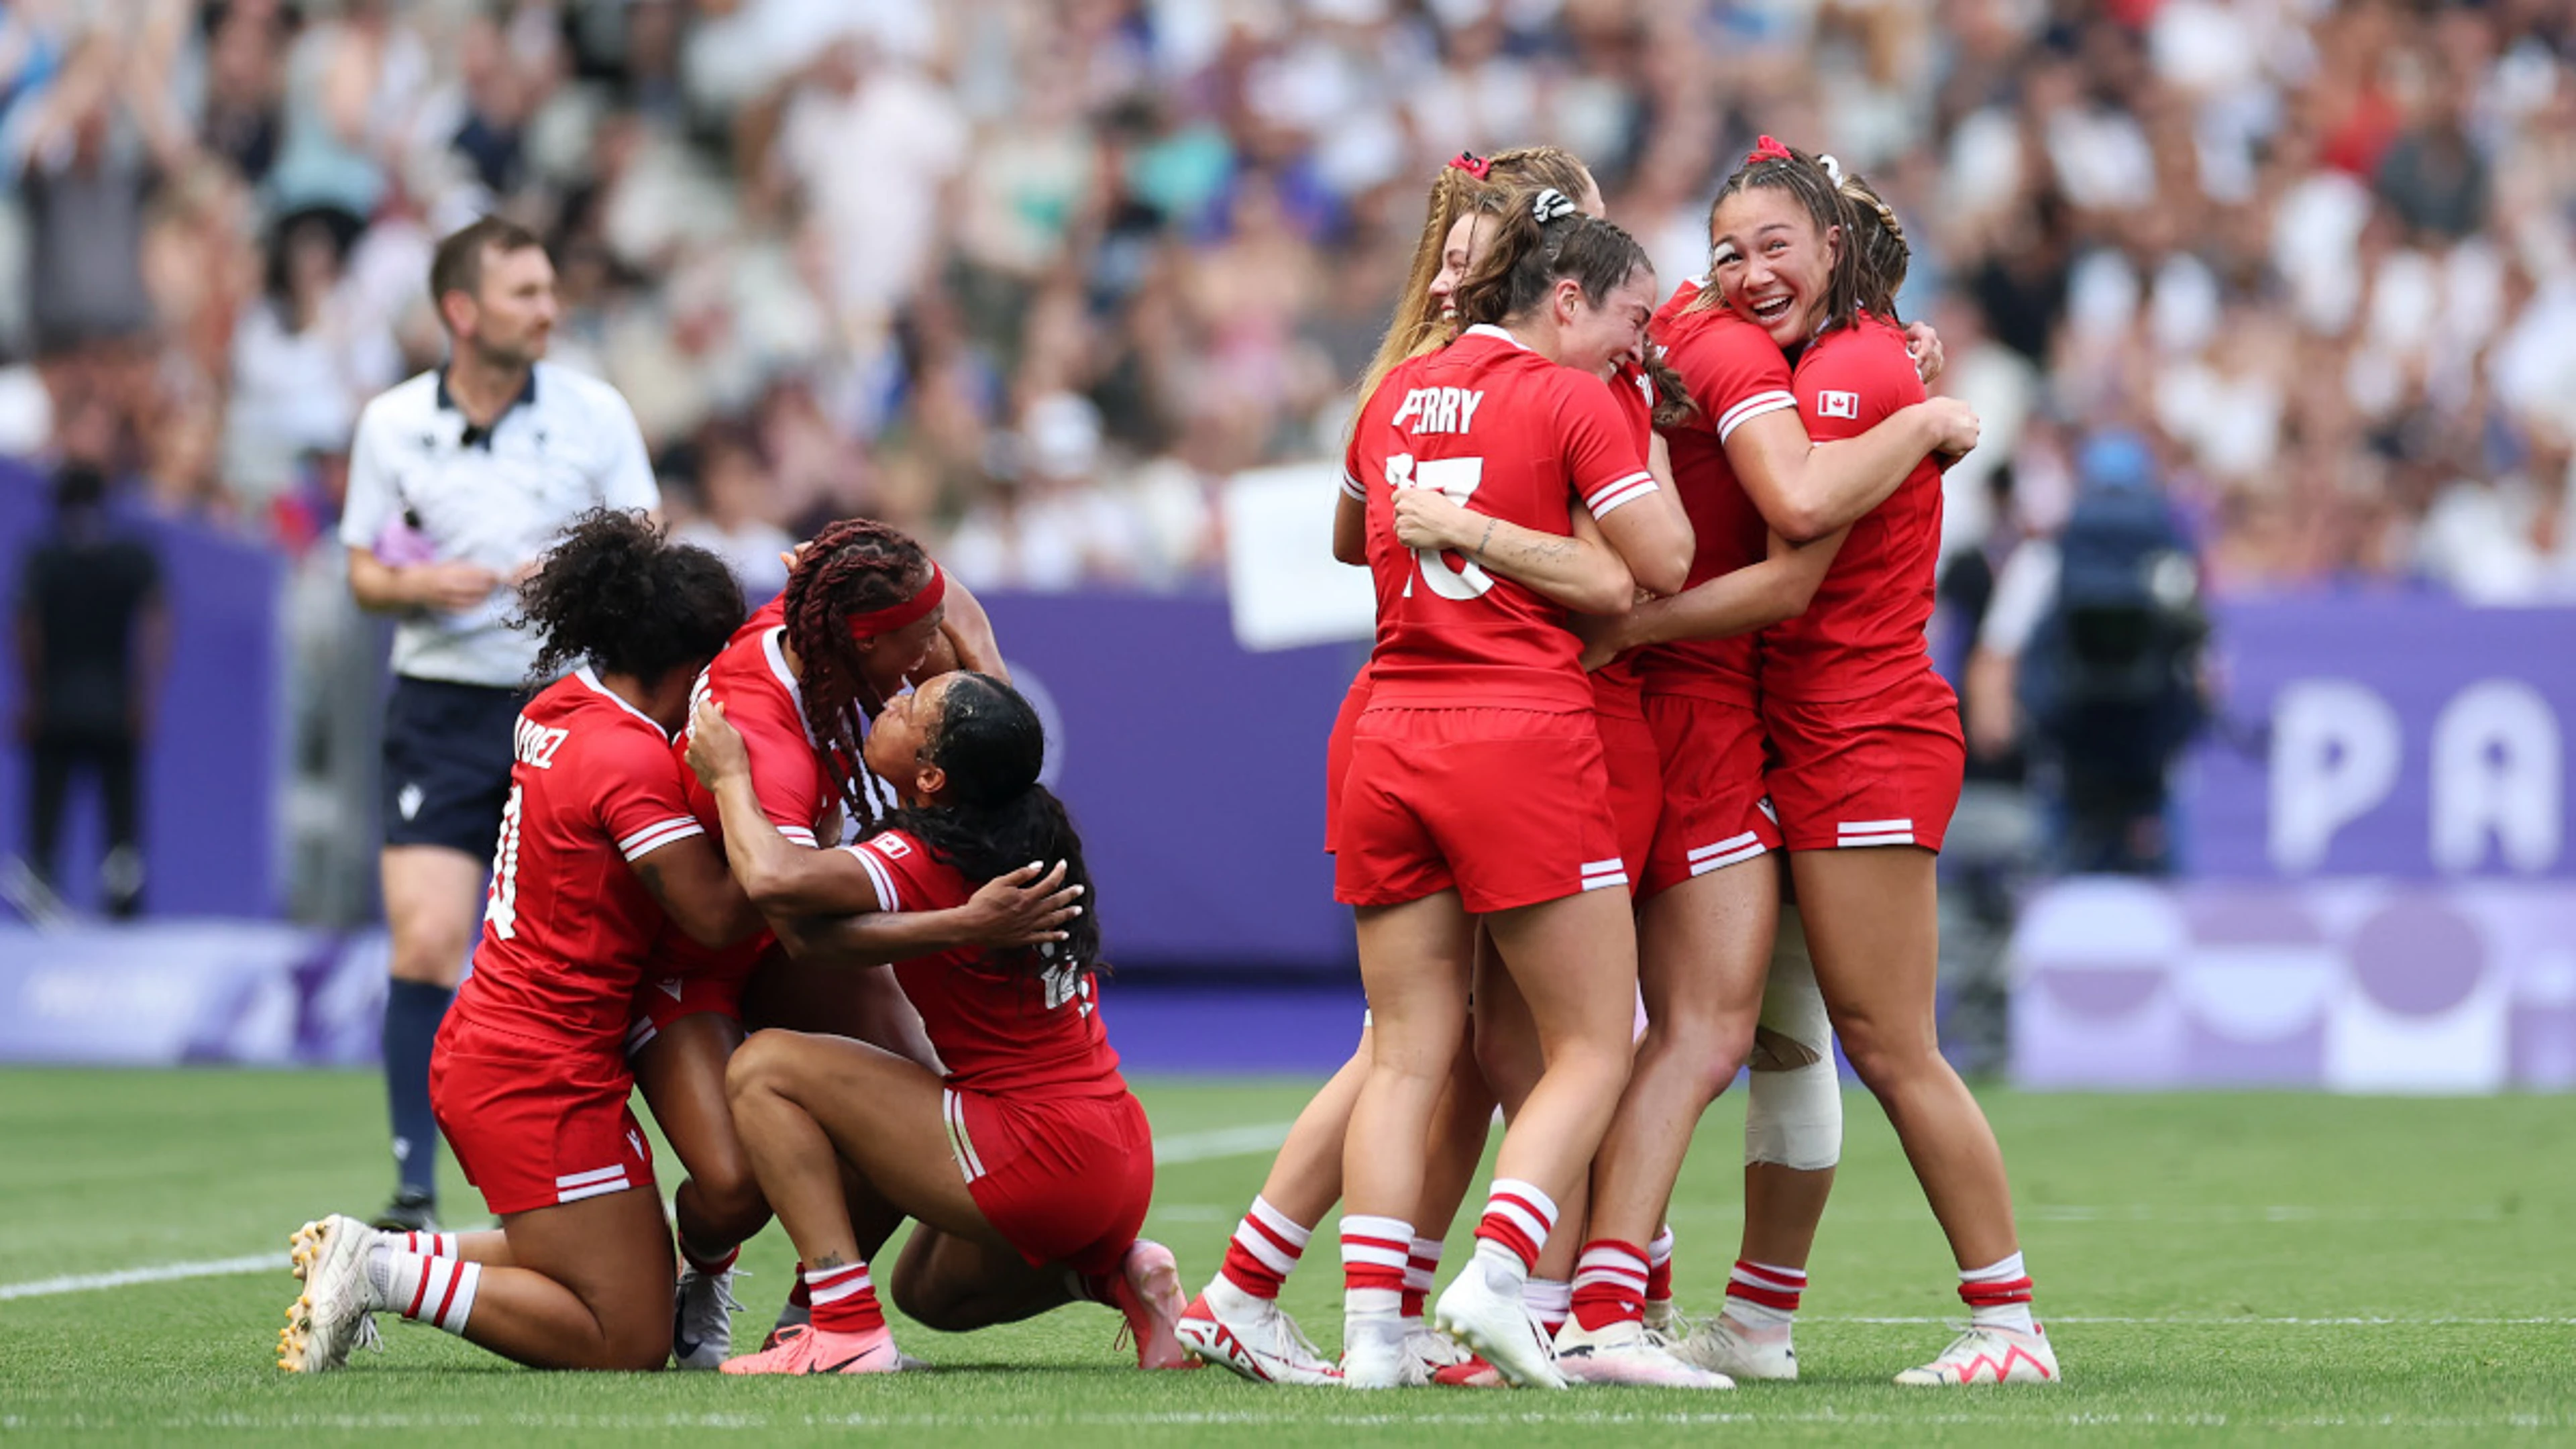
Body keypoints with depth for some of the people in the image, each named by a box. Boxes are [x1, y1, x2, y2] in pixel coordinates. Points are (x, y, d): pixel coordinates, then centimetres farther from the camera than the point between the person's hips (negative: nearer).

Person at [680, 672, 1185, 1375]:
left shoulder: (929, 865, -19)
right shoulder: (1031, 836, 5)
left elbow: (775, 879, -35)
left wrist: (729, 775, -17)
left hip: (1038, 1167, -9)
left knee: (764, 1068, -4)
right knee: (930, 1290, 35)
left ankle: (849, 1332, -11)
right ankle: (1114, 1272, 12)